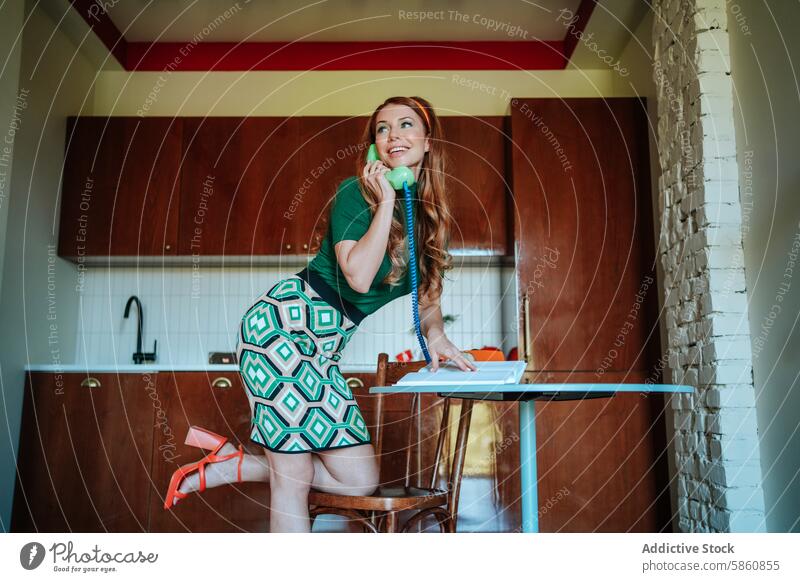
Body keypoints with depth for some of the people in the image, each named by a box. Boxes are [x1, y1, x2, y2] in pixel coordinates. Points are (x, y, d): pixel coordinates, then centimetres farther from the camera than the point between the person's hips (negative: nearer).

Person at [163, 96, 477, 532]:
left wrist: (436, 335, -3)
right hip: (282, 323, -7)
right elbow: (358, 277, -22)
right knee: (293, 475, -7)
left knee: (360, 480, 6)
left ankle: (228, 466, 12)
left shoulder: (430, 212, 10)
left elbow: (427, 288, 16)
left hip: (324, 344, 7)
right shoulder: (356, 192, -9)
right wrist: (386, 202, -17)